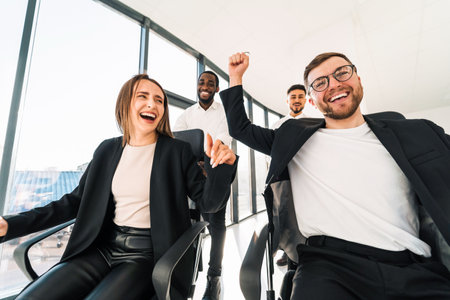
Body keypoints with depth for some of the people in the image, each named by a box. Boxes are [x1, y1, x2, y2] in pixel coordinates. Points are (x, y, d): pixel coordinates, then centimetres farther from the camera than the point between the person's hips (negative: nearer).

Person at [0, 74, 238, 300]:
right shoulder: (108, 150, 5)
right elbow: (75, 201, 12)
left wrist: (222, 166, -26)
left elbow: (207, 201, -9)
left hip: (149, 254, -3)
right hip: (104, 248, 4)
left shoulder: (178, 151, -8)